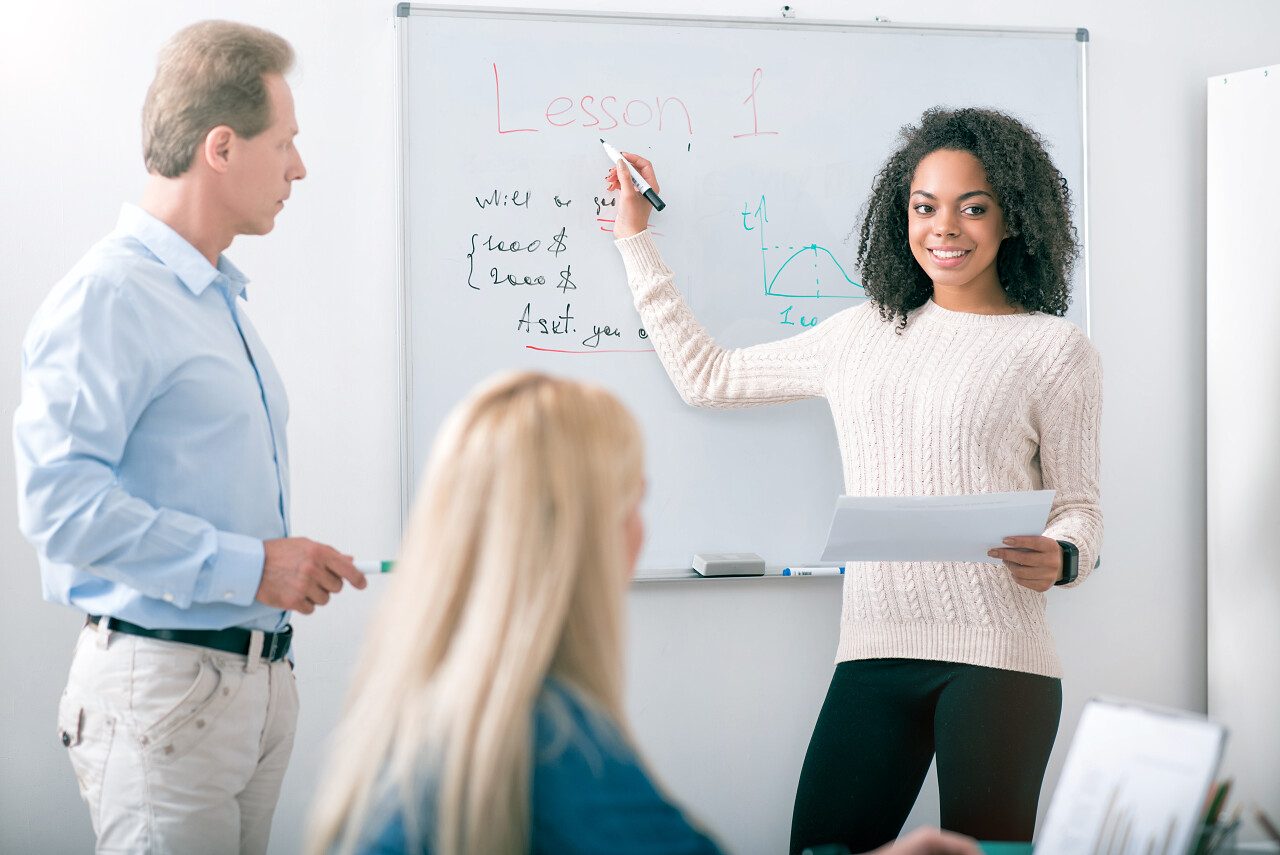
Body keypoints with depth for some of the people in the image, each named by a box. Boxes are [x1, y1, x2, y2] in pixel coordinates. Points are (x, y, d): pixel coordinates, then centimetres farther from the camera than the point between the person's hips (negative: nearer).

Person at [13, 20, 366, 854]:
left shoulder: (219, 298, 18)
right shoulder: (107, 296, -13)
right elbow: (61, 498, -23)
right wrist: (244, 565, -21)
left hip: (259, 681, 9)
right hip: (163, 684, -9)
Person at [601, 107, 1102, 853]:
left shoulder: (1057, 351, 5)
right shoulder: (866, 332, 16)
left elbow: (1080, 505, 6)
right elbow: (707, 376, 23)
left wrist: (1059, 559, -18)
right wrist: (637, 238, 26)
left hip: (998, 657, -3)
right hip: (876, 651, 3)